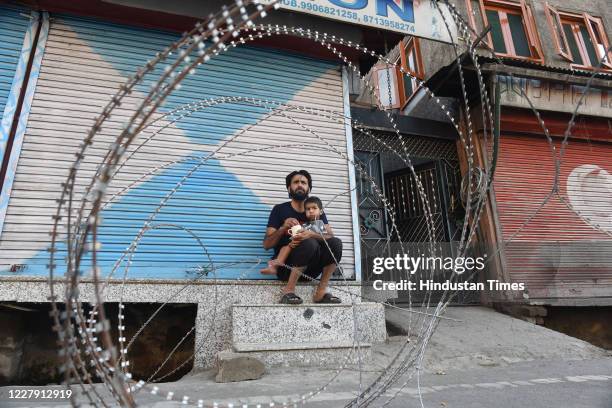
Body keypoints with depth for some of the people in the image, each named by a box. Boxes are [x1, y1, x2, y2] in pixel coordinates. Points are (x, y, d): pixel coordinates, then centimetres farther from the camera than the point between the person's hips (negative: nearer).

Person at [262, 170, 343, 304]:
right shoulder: (280, 209, 3)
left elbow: (330, 236, -4)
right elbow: (266, 244, -2)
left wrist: (311, 234, -24)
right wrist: (283, 228, -20)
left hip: (309, 268, 3)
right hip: (285, 265, -3)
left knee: (336, 243, -22)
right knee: (310, 244, -33)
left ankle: (321, 292, -16)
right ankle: (288, 290, -20)